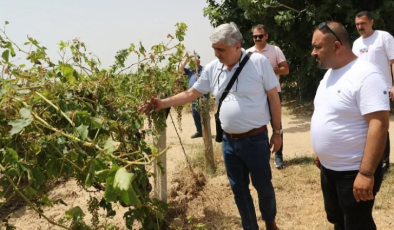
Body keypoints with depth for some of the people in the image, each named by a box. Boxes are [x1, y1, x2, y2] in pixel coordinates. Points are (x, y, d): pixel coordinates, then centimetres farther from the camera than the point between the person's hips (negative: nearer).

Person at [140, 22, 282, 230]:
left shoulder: (258, 62, -12)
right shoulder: (212, 68, 0)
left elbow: (273, 97, -7)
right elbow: (191, 94, 6)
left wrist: (277, 131, -5)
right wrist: (163, 103, -6)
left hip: (255, 139, -4)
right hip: (229, 140, 4)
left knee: (263, 186, 12)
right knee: (238, 189, 14)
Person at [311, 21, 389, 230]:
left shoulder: (366, 75, -22)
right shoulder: (330, 72, 7)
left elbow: (379, 125, -27)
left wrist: (366, 173, -28)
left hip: (353, 172, -9)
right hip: (328, 169, 9)